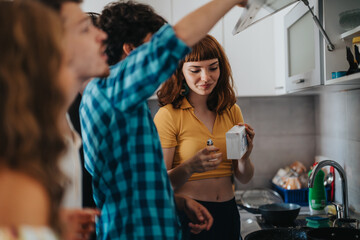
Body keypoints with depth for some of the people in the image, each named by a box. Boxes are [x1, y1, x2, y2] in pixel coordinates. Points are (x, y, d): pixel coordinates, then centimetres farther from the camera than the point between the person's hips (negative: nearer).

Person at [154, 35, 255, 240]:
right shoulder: (168, 115, -12)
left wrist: (244, 157, -15)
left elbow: (244, 178, 6)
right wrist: (189, 167, -30)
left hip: (228, 213, 5)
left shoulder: (232, 111, 4)